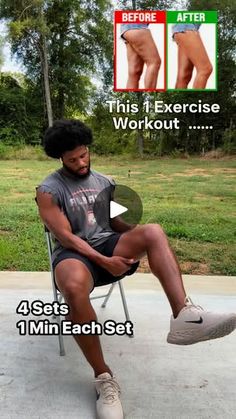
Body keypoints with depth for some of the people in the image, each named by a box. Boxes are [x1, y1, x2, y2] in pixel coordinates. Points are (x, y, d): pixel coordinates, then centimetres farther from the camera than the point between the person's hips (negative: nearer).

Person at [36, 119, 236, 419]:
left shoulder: (104, 182, 15)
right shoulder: (48, 191, -2)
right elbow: (66, 237, -10)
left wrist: (139, 236, -6)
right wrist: (104, 262, -19)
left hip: (108, 244, 5)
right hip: (74, 253, -4)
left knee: (153, 231, -25)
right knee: (74, 289, -41)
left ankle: (184, 316, -38)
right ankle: (103, 377, -22)